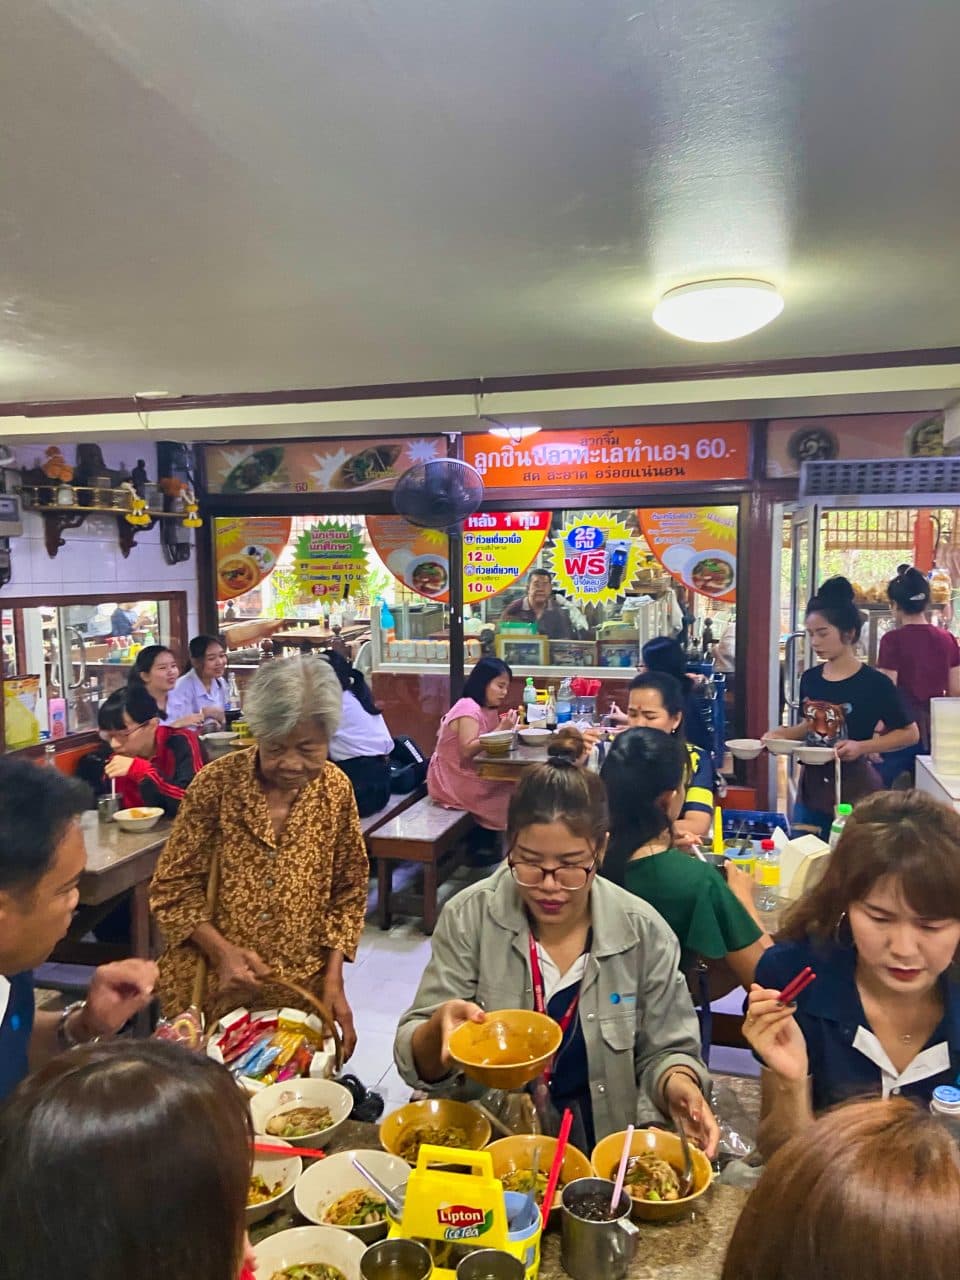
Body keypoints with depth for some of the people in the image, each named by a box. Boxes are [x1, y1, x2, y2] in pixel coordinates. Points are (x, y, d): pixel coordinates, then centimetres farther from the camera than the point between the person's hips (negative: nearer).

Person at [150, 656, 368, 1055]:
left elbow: (348, 893, 3)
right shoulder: (216, 782, -13)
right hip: (211, 991, -2)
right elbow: (173, 887, -6)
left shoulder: (336, 789, -5)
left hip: (299, 994, 2)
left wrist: (333, 979, -6)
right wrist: (222, 951, -19)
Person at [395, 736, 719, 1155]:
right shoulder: (468, 919, -9)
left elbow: (664, 1052, 5)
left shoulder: (643, 933, -7)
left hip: (608, 1153, 3)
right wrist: (440, 1028, -27)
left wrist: (677, 1085, -17)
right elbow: (417, 1063, -6)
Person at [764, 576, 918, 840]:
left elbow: (909, 733, -6)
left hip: (855, 792, -5)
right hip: (812, 789, 5)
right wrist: (781, 733, 0)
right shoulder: (810, 679, 4)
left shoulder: (875, 683, -12)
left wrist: (862, 747, -19)